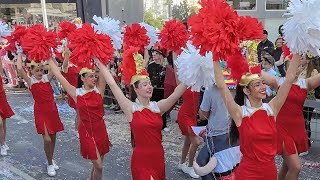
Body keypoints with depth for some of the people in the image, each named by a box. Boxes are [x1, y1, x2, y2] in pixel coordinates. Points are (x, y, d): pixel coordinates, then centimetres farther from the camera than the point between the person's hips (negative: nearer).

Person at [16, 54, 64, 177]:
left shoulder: (47, 78, 3)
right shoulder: (30, 81, -7)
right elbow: (19, 68, -22)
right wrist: (20, 53, -13)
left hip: (52, 110, 4)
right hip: (41, 112, -4)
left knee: (53, 137, 14)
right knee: (47, 139, -8)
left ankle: (51, 160, 35)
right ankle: (50, 164, 12)